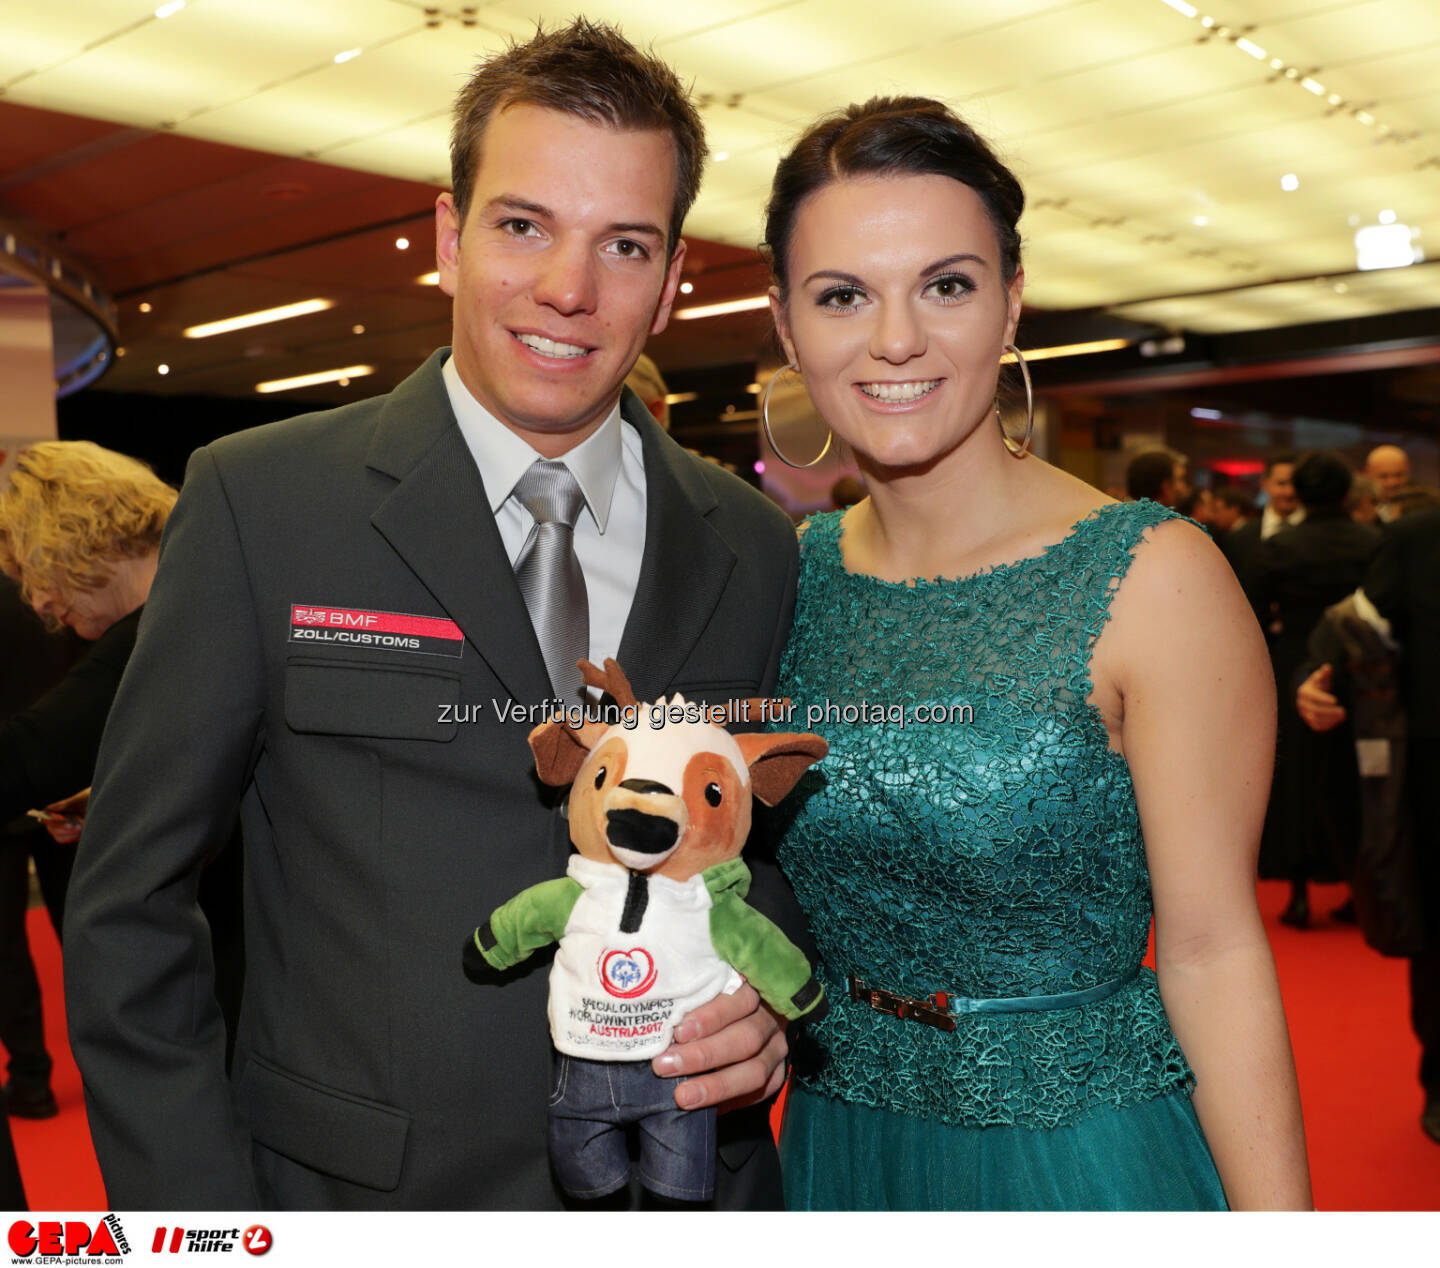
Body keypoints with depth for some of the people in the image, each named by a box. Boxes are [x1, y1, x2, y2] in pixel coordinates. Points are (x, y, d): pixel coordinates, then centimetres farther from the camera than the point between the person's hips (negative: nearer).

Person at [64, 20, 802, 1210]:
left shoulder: (756, 550, -1)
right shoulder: (258, 503, -11)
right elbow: (130, 907, -8)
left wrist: (771, 999, -10)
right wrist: (200, 1223, -12)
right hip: (361, 1203, -2)